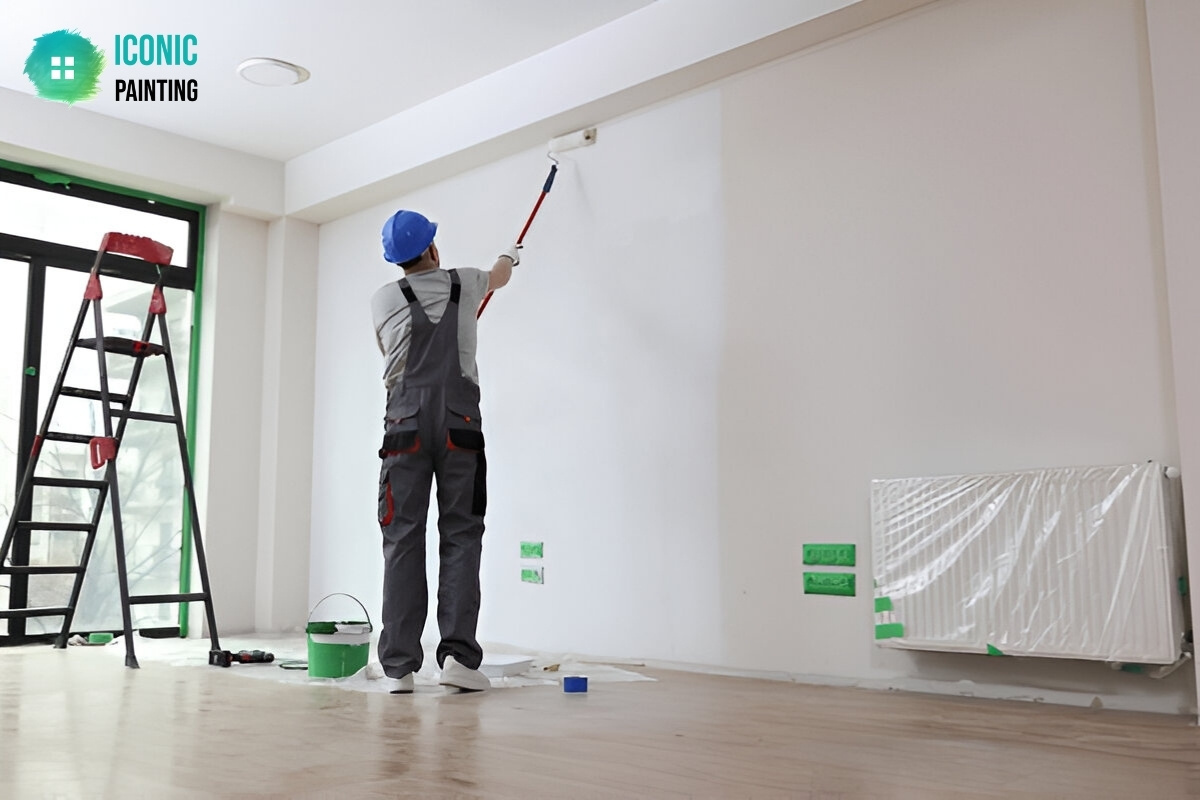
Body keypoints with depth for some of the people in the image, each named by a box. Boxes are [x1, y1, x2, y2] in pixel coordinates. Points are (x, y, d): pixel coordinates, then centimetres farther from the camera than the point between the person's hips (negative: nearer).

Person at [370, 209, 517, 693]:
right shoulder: (464, 283, 12)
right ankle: (457, 654, -8)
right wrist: (511, 256, 60)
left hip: (406, 423, 1)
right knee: (460, 535, 0)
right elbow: (500, 276, 37)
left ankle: (400, 665, -1)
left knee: (403, 539, 1)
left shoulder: (383, 300, 12)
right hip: (459, 423, -1)